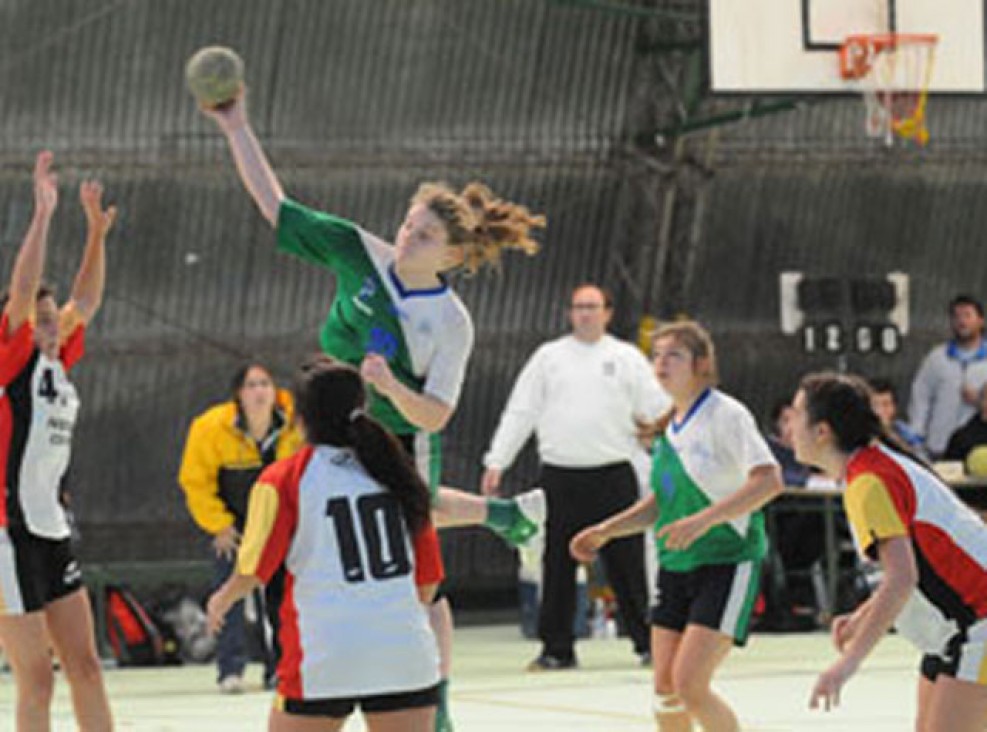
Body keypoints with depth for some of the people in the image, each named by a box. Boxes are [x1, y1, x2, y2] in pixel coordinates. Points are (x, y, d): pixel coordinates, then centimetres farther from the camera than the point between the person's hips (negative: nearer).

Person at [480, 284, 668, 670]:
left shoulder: (627, 357, 8)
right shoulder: (549, 356, 10)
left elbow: (659, 412, 7)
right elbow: (519, 413, 11)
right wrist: (496, 462, 5)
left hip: (613, 476, -1)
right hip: (560, 476, 1)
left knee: (626, 563, -1)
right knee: (558, 565, 3)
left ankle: (648, 642, 7)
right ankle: (557, 649, 10)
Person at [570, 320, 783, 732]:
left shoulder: (726, 415, -13)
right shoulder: (669, 426, 11)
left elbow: (769, 481, -25)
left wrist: (703, 520, -32)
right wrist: (605, 531, 11)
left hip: (726, 563, -8)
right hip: (675, 566, 8)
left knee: (690, 683, -16)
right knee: (665, 687, 5)